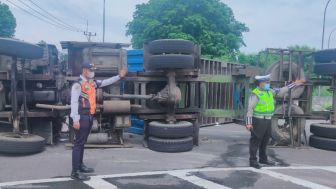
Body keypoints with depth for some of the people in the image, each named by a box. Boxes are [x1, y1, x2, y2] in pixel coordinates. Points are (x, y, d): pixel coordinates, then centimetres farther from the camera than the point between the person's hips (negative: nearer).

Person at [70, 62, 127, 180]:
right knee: (79, 143, -6)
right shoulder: (78, 84, -13)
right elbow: (74, 102, -18)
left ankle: (80, 166, 30)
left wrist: (119, 76, 12)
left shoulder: (92, 83, 12)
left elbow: (106, 82, 19)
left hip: (89, 116, 9)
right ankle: (75, 172, 0)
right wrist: (75, 119, -22)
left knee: (82, 142, 17)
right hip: (82, 117, -9)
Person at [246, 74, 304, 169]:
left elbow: (281, 91, 19)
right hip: (258, 121, -8)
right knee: (255, 141, -2)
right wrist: (248, 123, -24)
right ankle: (253, 161, 5)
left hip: (267, 120, 8)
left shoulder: (269, 91, 9)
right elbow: (250, 109, -19)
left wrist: (294, 84, 19)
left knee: (265, 140, 17)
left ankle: (263, 159, 30)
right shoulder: (255, 94, -16)